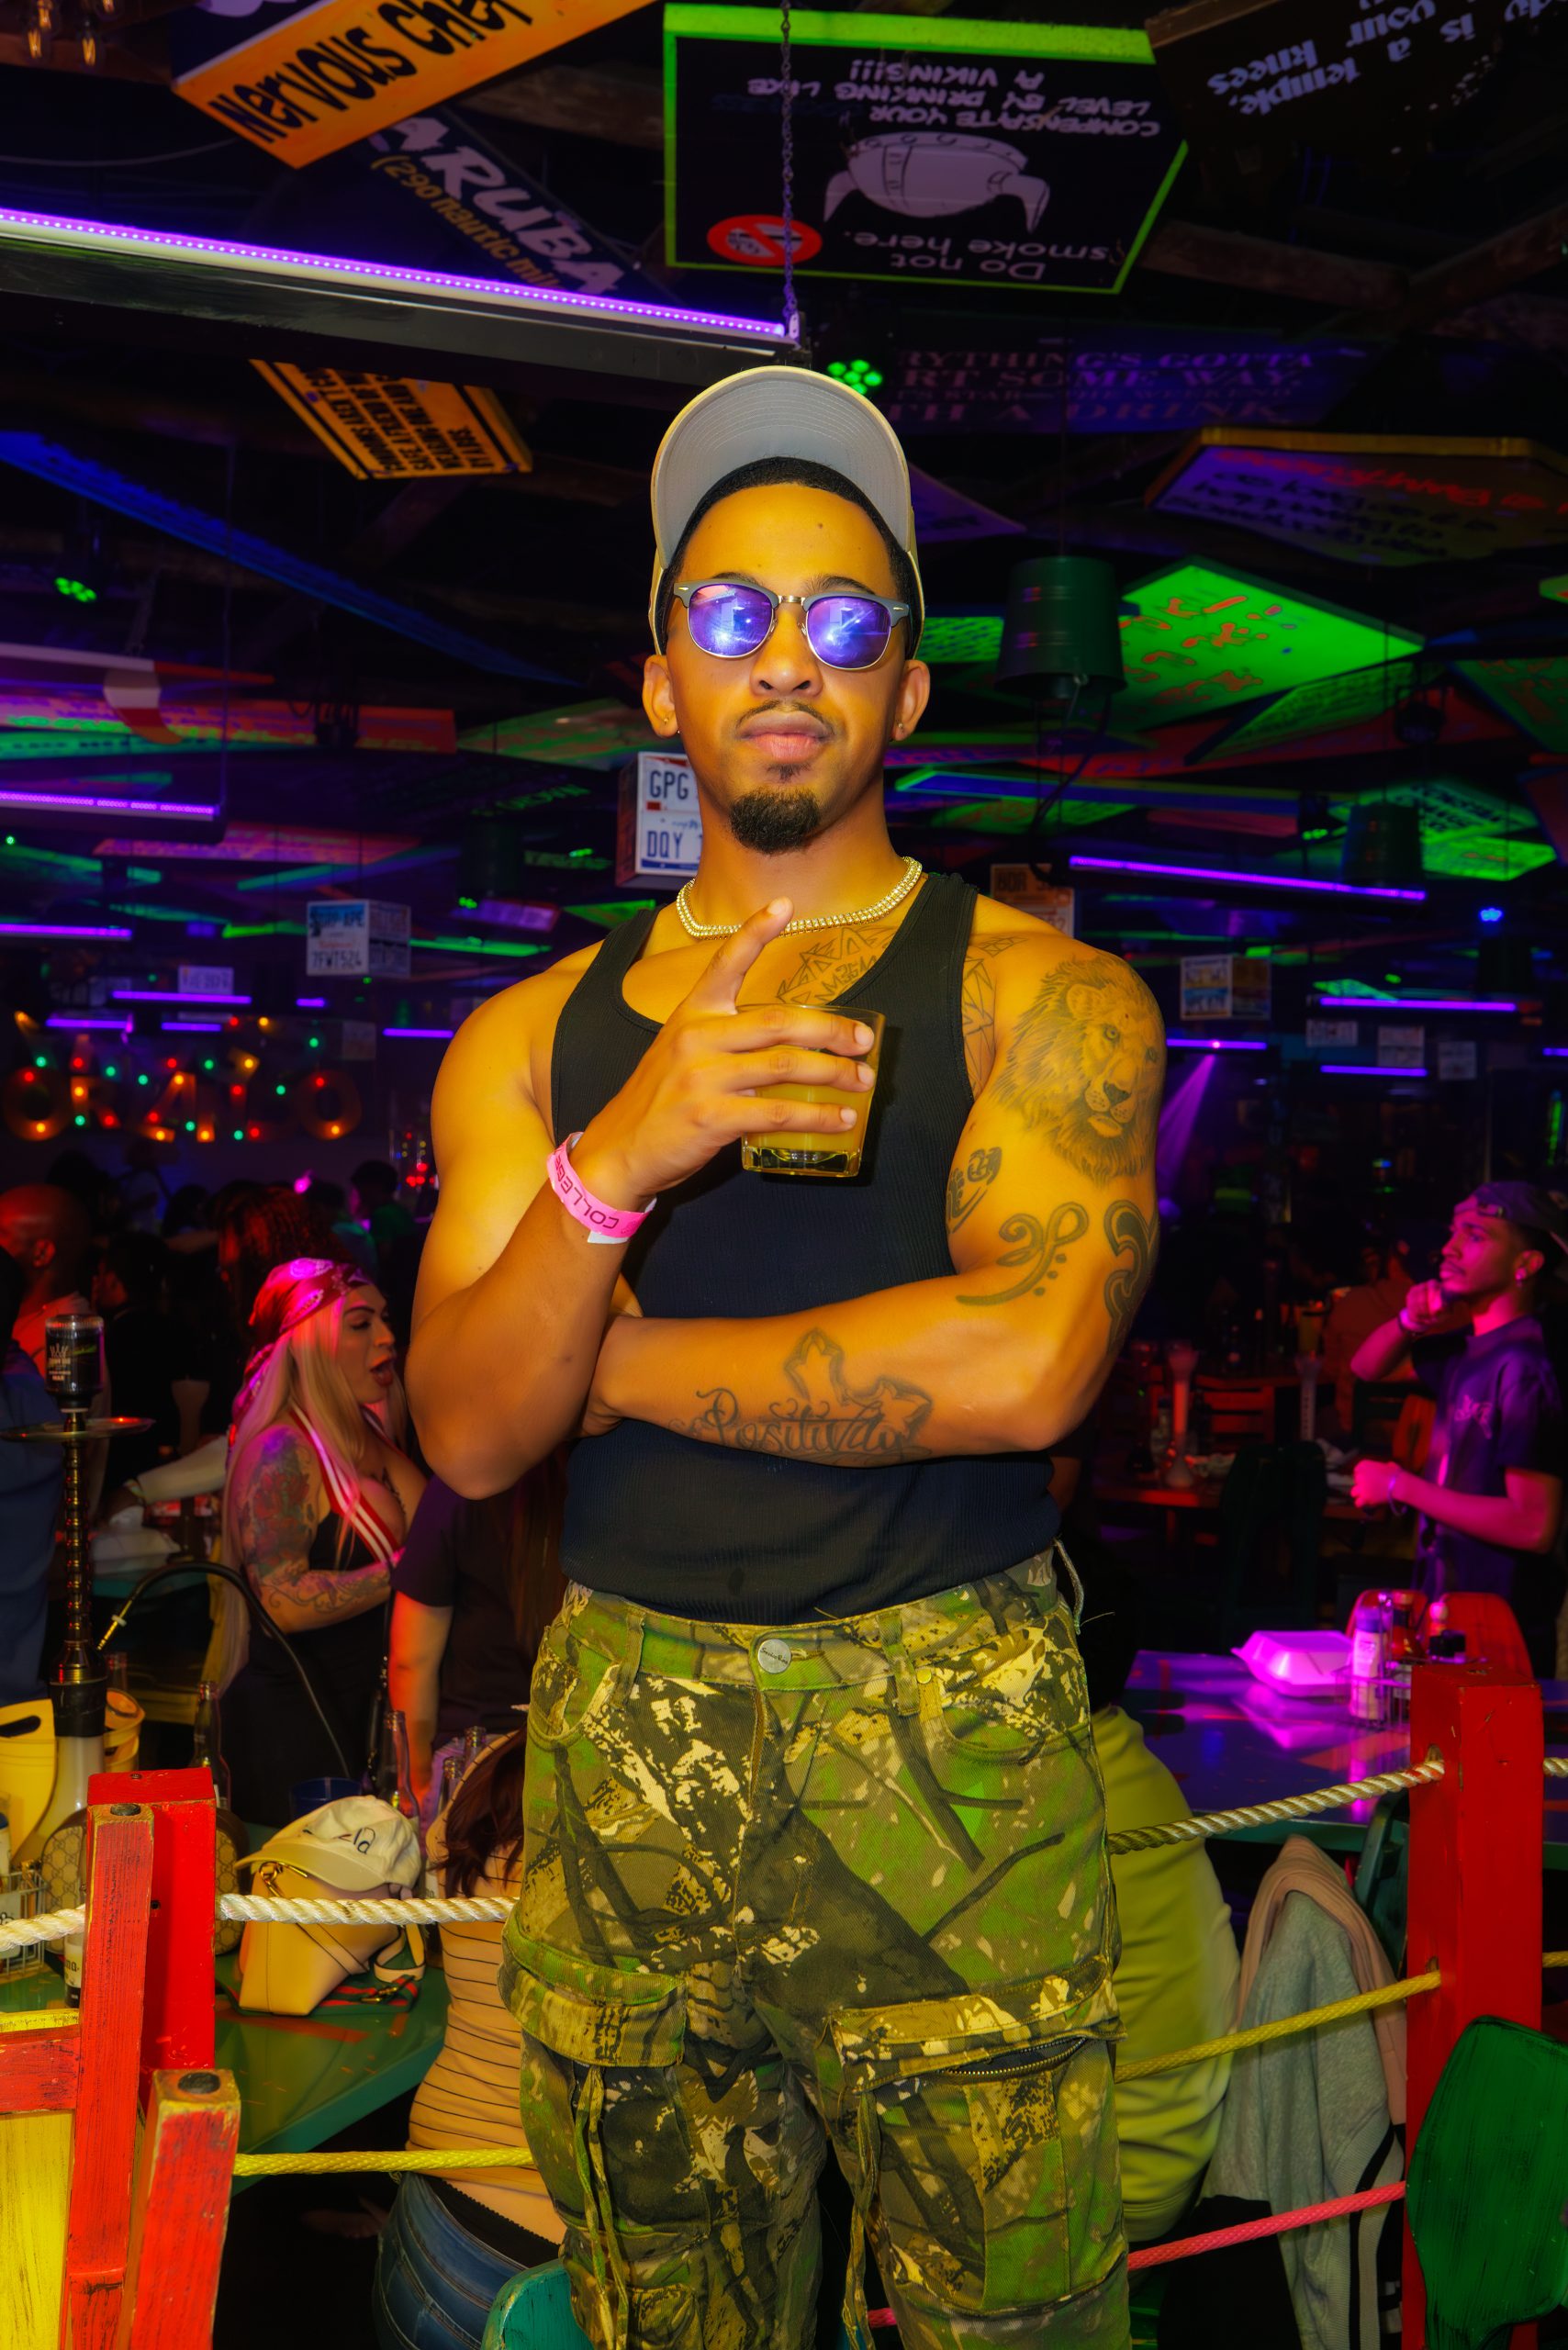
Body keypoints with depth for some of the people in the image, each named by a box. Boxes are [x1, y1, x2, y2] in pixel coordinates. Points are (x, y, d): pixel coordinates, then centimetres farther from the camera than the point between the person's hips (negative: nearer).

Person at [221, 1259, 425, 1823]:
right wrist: (402, 1571, -21)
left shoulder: (368, 1439, 11)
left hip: (357, 1709, 8)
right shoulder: (281, 1454, -15)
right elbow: (284, 1601, -24)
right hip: (291, 1720, -8)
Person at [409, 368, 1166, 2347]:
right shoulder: (531, 1039, 8)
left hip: (950, 1741, -3)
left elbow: (1024, 1365, -18)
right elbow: (468, 1439, -1)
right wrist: (611, 1169, -20)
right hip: (618, 1741, 4)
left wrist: (619, 1364, -9)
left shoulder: (1039, 996, -2)